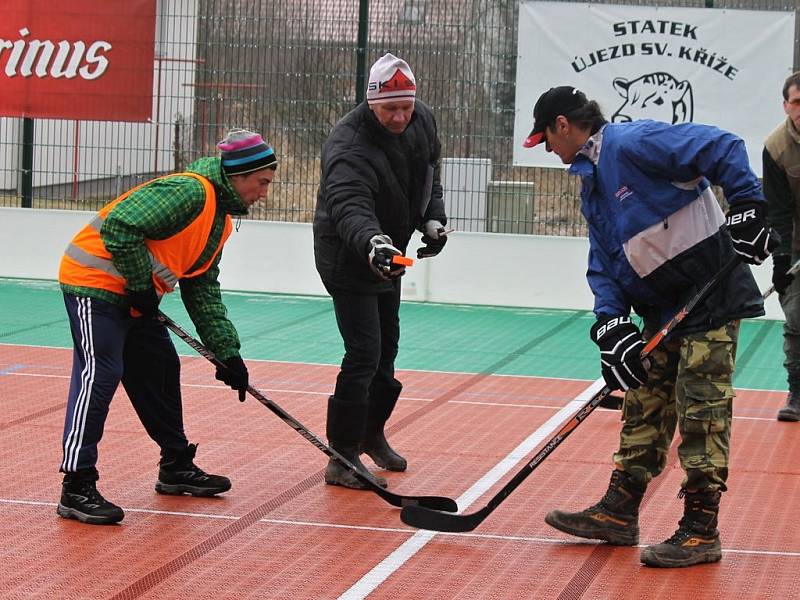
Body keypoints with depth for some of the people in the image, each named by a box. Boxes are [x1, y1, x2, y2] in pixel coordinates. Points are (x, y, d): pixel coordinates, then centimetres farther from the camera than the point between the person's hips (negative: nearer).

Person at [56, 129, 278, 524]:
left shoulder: (221, 218, 12)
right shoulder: (189, 192, -21)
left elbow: (203, 292, 16)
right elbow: (120, 227, -29)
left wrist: (227, 353, 10)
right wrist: (142, 286, -19)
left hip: (134, 295, 10)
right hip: (94, 281, -10)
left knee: (160, 370, 16)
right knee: (99, 375, -15)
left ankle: (176, 467, 30)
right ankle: (77, 489, -16)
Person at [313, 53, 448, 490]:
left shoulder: (422, 121, -7)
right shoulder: (349, 145, -32)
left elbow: (429, 175, 12)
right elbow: (350, 207, -47)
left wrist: (433, 219, 0)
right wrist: (372, 242, -65)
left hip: (389, 254, 8)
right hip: (348, 257, -8)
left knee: (386, 347, 20)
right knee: (363, 355, -14)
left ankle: (371, 436, 39)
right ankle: (342, 458, -7)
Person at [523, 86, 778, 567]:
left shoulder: (632, 143, -15)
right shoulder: (592, 184, 15)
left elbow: (722, 148, -20)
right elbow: (604, 263, 12)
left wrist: (748, 208, -26)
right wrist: (611, 321, -2)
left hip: (711, 293, -10)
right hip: (662, 308, 10)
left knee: (701, 408, -7)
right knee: (645, 405, 13)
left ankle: (701, 531, -3)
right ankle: (619, 513, 21)